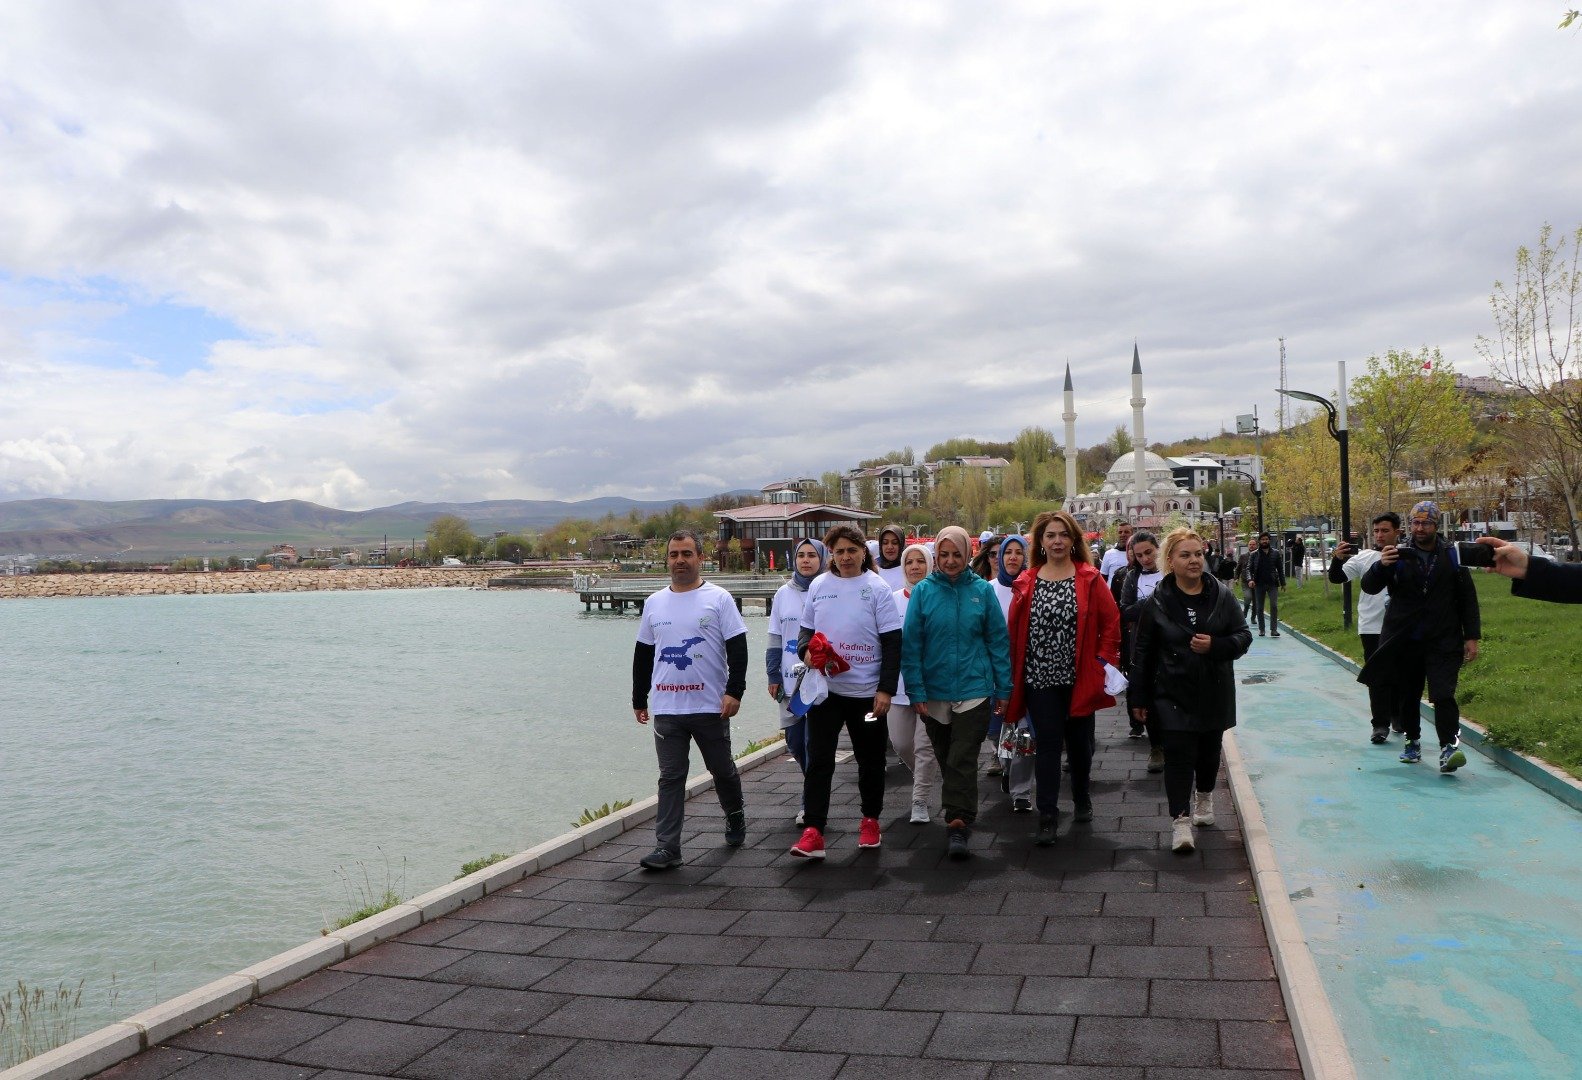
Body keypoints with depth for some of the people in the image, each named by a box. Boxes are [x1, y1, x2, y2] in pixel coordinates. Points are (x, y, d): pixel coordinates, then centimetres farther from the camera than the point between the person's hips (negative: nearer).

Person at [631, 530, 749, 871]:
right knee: (670, 777, 3)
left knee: (722, 769, 13)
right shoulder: (654, 603, 9)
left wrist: (734, 690, -15)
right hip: (666, 708, 3)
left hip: (710, 706, -3)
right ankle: (667, 847, 6)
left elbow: (737, 648, -6)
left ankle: (735, 816, 40)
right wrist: (639, 699, 15)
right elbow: (643, 654, 16)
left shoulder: (718, 599, -3)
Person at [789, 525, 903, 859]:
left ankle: (870, 820, 30)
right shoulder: (819, 585, 5)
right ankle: (813, 831, -1)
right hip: (825, 688, 2)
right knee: (818, 760, -2)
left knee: (870, 759, 12)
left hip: (867, 691, -2)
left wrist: (886, 689, -12)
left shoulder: (877, 588, -5)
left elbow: (892, 643, -6)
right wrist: (806, 649, -10)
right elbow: (806, 629, 14)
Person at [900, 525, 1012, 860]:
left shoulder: (982, 590, -1)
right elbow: (910, 645, -2)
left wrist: (1003, 689, 3)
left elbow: (998, 641, 3)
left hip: (974, 690, -2)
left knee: (963, 760, -6)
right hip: (935, 693, 2)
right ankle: (959, 821, 29)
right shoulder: (924, 591, -2)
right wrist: (916, 691, -7)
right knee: (946, 759, 13)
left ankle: (958, 825, -2)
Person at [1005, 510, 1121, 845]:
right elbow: (1015, 631, 3)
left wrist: (1104, 660, -8)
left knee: (1080, 742, 13)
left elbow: (1111, 622, -1)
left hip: (1079, 678, 0)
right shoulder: (1026, 583, 3)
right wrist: (1013, 676, 1)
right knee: (1047, 744, -2)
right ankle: (1047, 817, 2)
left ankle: (1081, 799, 37)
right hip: (1039, 678, 0)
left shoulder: (1089, 579, -1)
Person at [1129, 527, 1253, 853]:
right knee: (1179, 754, -10)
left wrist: (1215, 645, -19)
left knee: (1210, 749, 17)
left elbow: (1244, 636, 3)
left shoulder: (1221, 595, -2)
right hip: (1174, 694, -3)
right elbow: (1142, 653, -2)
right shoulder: (1157, 603, -6)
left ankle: (1204, 798, 43)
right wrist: (1140, 698, -1)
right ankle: (1180, 820, -7)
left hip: (1215, 692, 3)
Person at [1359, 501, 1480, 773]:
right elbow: (1368, 587, -7)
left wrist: (1471, 636, 1)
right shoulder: (1398, 555, 1)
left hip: (1443, 641, -1)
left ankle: (1449, 749, -14)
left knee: (1443, 695, -13)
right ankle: (1413, 742, 28)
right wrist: (1380, 566, -28)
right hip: (1403, 641, 1)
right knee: (1407, 695, 12)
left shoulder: (1452, 556, 3)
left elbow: (1468, 598, 6)